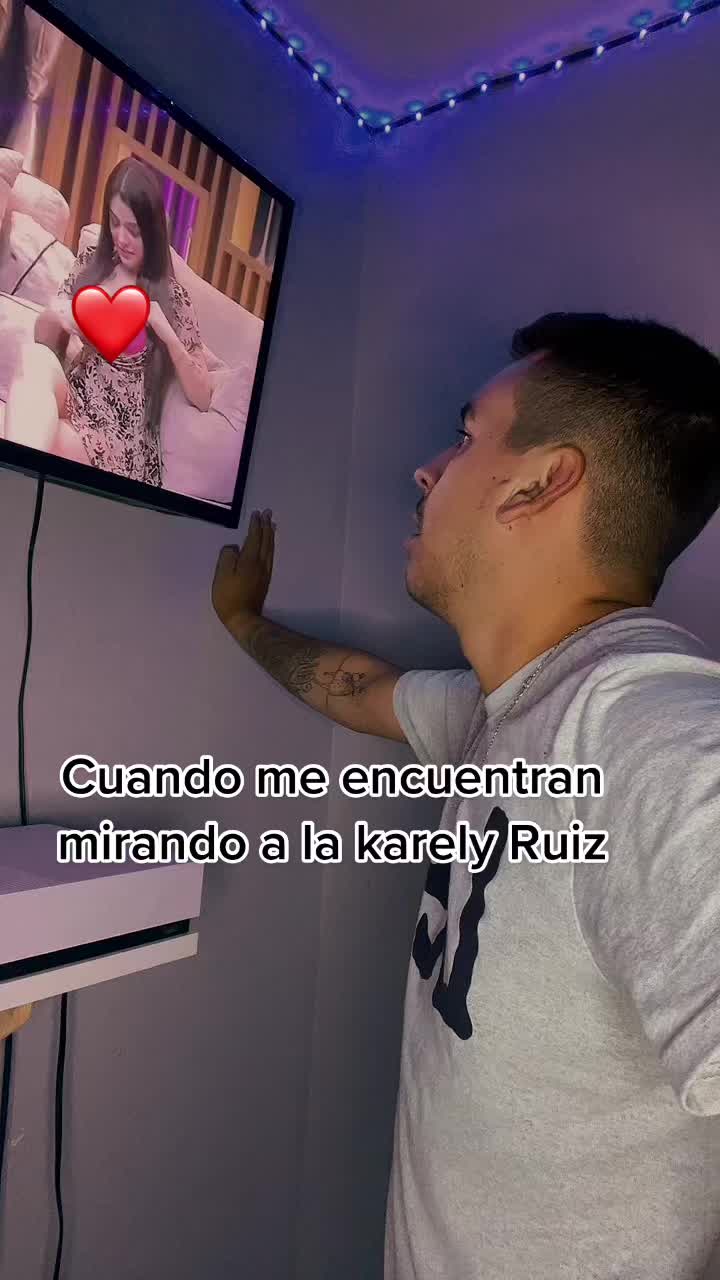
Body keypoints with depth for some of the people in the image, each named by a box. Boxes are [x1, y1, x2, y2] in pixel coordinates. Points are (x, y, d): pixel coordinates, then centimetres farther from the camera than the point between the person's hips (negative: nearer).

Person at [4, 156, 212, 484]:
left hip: (121, 441, -5)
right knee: (34, 356, -28)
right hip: (71, 401, 5)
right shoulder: (90, 262, 11)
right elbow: (45, 339, 18)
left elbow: (203, 398, -2)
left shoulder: (172, 297, 0)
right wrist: (53, 316, -5)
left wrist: (167, 334, -14)